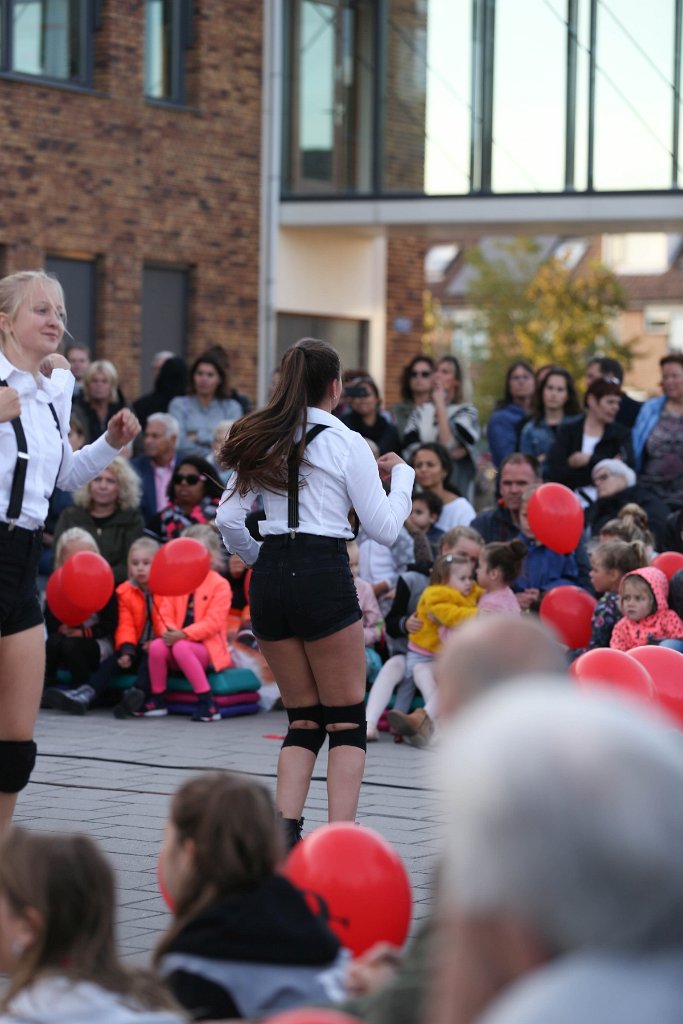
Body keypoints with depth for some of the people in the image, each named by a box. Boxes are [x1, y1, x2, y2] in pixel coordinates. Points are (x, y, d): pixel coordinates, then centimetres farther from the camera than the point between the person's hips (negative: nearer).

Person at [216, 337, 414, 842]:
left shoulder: (263, 440, 10)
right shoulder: (346, 442, -3)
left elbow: (229, 520, 7)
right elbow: (384, 527, -2)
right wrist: (401, 474, 14)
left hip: (270, 578, 5)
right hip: (323, 574, -5)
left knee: (304, 721, 14)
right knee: (348, 721, 4)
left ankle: (285, 832, 0)